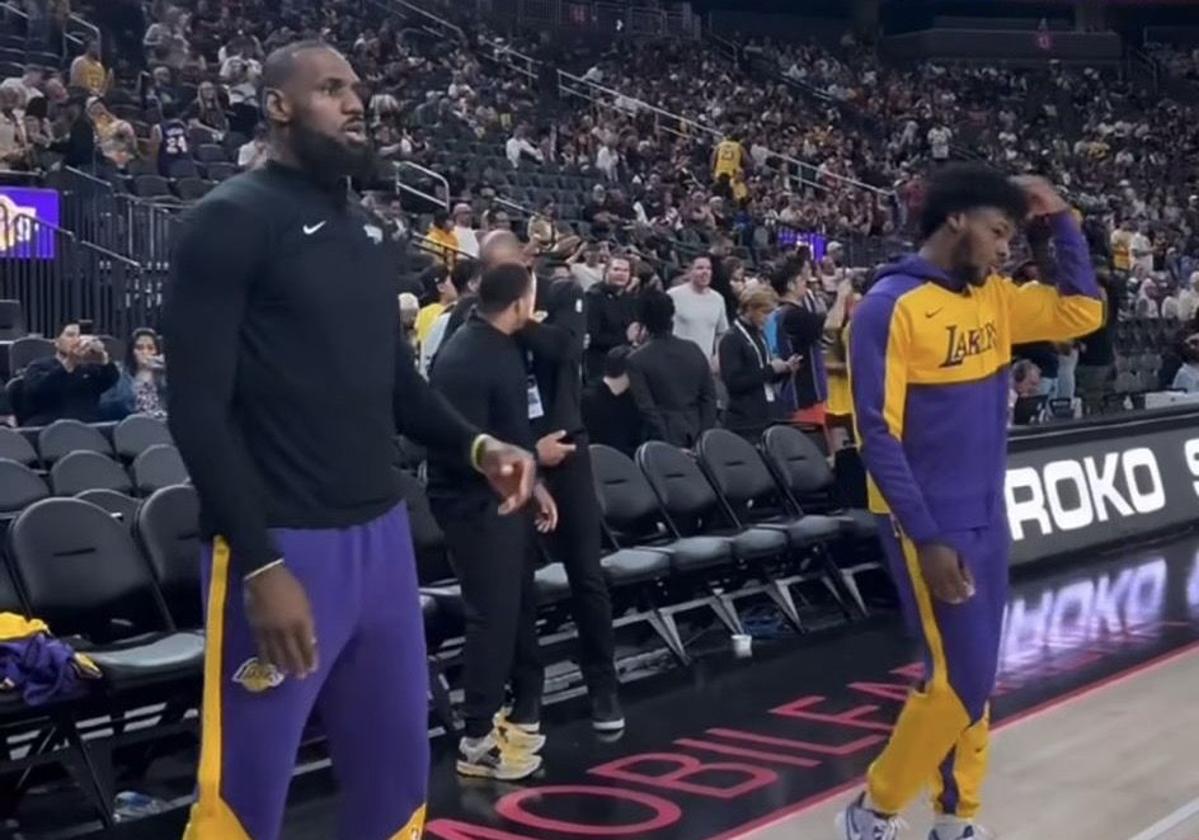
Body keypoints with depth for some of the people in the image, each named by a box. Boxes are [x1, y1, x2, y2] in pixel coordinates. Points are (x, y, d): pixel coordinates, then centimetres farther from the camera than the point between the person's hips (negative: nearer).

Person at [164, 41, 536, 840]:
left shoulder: (367, 229, 13)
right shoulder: (232, 219, -9)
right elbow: (196, 406, -15)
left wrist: (476, 446, 3)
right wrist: (261, 564, -20)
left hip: (380, 531, 7)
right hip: (282, 542, -7)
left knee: (399, 769, 15)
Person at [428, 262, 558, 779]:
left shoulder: (501, 347, 9)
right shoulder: (465, 360, -21)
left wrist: (532, 483, 13)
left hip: (504, 496, 10)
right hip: (475, 503, -10)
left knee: (520, 605, 17)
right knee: (493, 615, -6)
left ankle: (524, 714, 30)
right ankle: (477, 741, 4)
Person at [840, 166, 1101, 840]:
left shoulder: (994, 299, 9)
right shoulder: (891, 306, -14)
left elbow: (1083, 313, 15)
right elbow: (878, 435, -17)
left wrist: (1063, 221, 5)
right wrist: (926, 539, -20)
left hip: (988, 518, 8)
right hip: (931, 526, -8)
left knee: (975, 678, 12)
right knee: (960, 680, -7)